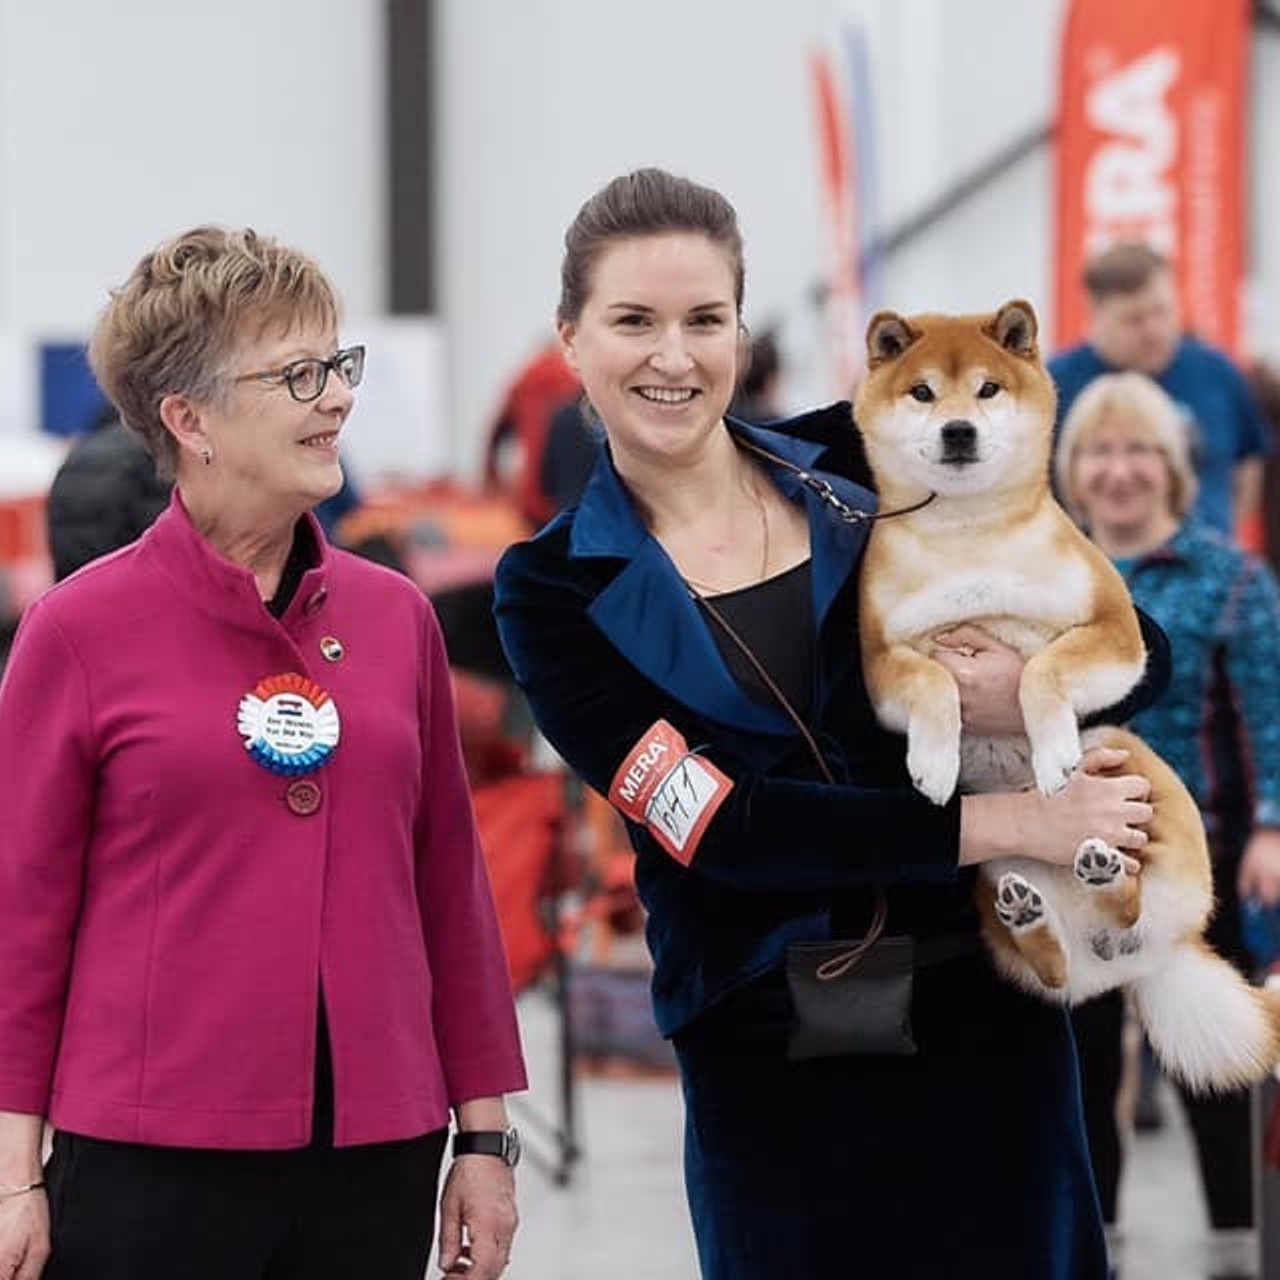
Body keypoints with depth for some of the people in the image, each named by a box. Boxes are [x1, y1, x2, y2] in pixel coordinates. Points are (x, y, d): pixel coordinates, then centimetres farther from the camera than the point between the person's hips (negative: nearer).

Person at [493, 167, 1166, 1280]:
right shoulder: (555, 593, -2)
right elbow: (720, 827, -13)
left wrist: (1043, 688, -21)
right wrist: (1010, 823, -18)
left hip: (985, 1010, 1)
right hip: (765, 1056, -1)